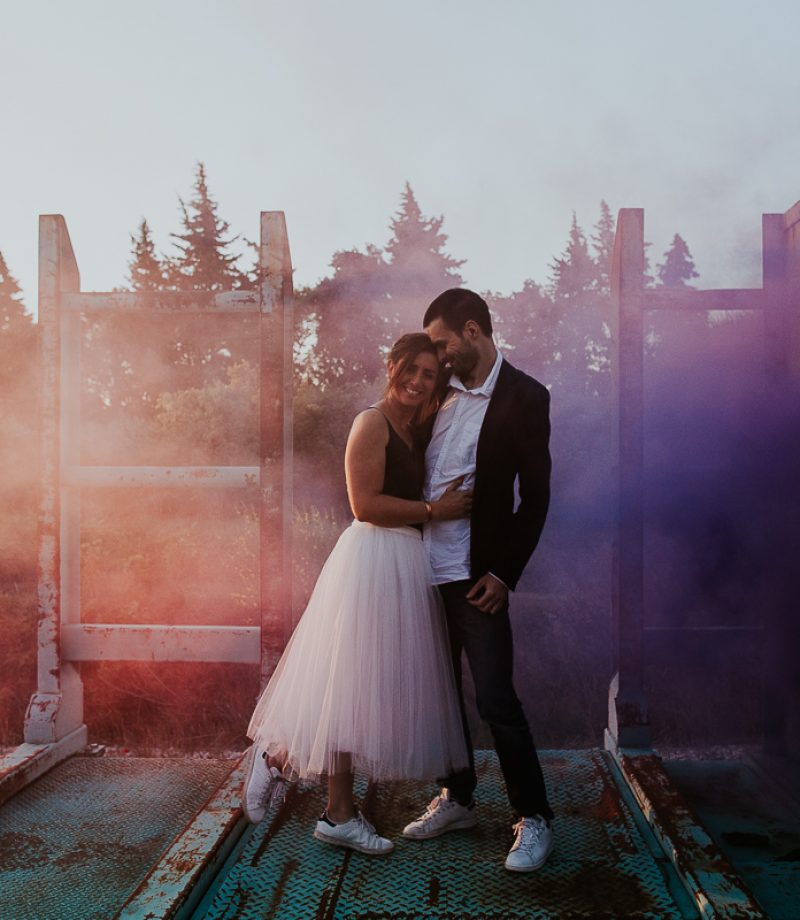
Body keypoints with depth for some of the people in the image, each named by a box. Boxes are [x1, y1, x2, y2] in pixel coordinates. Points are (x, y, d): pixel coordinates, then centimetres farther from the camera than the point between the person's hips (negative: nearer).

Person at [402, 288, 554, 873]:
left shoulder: (524, 396, -6)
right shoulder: (443, 393, 10)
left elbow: (535, 496, -8)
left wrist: (504, 573, -12)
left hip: (475, 576, -6)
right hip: (426, 567, 6)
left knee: (495, 699, -5)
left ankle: (534, 818, 12)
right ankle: (458, 800, 31)